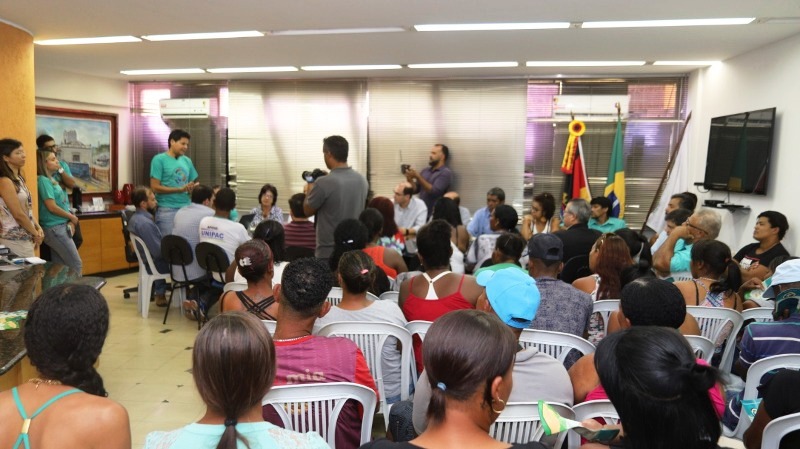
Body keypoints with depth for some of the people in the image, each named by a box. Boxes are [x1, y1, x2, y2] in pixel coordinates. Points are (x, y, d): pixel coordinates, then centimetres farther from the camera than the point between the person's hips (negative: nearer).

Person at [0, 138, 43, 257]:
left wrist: (38, 228, 4)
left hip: (25, 238, 9)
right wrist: (36, 234, -7)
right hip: (14, 240, -9)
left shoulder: (19, 179, 12)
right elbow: (18, 215, -17)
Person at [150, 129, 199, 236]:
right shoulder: (159, 159, -4)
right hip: (167, 210, -5)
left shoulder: (187, 161, 12)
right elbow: (155, 187, -10)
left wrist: (191, 188, -6)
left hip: (186, 209, 5)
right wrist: (180, 189, -16)